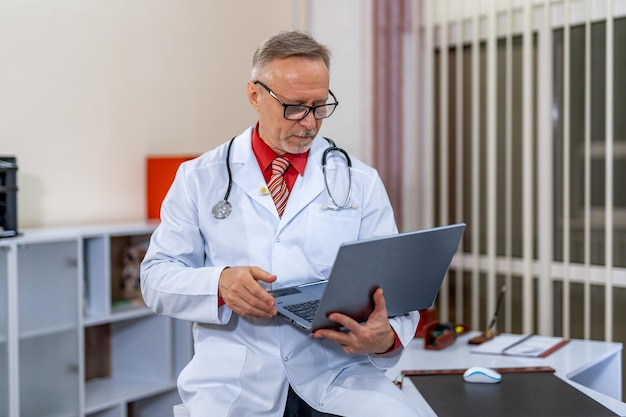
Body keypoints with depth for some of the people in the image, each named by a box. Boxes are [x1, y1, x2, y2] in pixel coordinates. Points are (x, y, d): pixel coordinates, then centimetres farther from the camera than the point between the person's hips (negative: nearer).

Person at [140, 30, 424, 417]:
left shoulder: (361, 182, 8)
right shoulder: (200, 178, 7)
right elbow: (157, 277, 4)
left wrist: (387, 336, -19)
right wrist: (220, 283, -18)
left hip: (337, 371, 1)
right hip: (235, 370, -1)